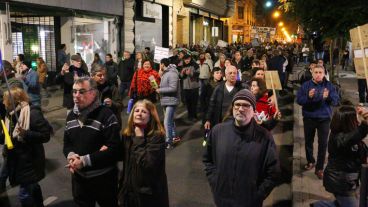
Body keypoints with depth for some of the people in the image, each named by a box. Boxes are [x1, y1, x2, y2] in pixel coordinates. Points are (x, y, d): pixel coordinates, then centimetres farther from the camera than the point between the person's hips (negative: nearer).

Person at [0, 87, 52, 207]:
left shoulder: (33, 114, -19)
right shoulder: (10, 115, 7)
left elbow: (46, 135, -21)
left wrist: (26, 134, -31)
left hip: (30, 160, -8)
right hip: (17, 160, 8)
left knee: (24, 194, -7)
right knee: (32, 187, 24)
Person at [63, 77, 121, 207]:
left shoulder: (106, 116, -18)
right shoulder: (71, 116, 7)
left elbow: (114, 150, -23)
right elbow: (67, 144, 12)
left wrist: (84, 161, -24)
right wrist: (71, 156, -12)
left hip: (103, 179, -6)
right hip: (78, 177, 6)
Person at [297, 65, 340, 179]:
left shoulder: (329, 85, -2)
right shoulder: (306, 85, -3)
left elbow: (336, 101, -9)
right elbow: (299, 100, -8)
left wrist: (328, 97, -30)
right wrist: (308, 97, -27)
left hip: (324, 119, -1)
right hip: (309, 118, 1)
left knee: (323, 143, -1)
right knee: (308, 141, 14)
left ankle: (319, 168, 9)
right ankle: (310, 161, 36)